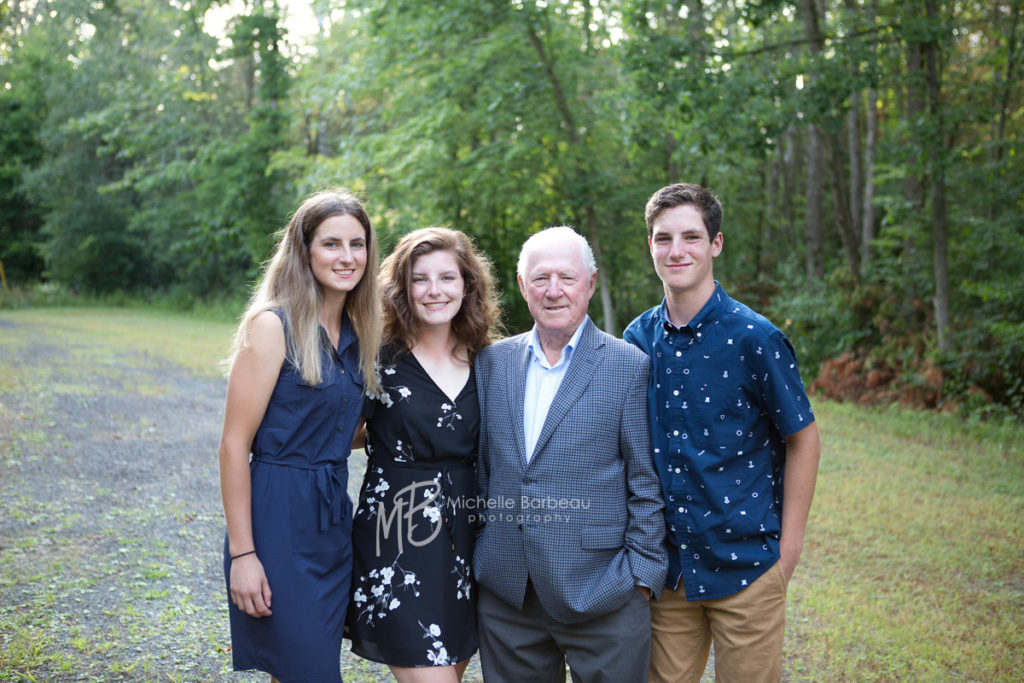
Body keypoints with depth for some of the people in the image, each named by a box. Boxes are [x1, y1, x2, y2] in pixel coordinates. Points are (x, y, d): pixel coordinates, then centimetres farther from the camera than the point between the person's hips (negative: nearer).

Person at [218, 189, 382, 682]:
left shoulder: (355, 333, 9)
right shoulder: (272, 325, -12)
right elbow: (234, 444, -13)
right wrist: (241, 553, -15)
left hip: (334, 519, 7)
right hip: (279, 519, -7)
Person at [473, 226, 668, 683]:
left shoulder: (629, 366, -4)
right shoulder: (492, 362, 8)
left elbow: (647, 485, -4)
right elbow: (480, 467, 12)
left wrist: (641, 578, -7)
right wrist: (474, 556, 10)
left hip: (601, 598, -3)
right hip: (505, 597, 4)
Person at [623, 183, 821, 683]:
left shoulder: (754, 337, -11)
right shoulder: (637, 339, 2)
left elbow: (802, 439, -5)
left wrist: (789, 546, -5)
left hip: (745, 564, -4)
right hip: (664, 566, 4)